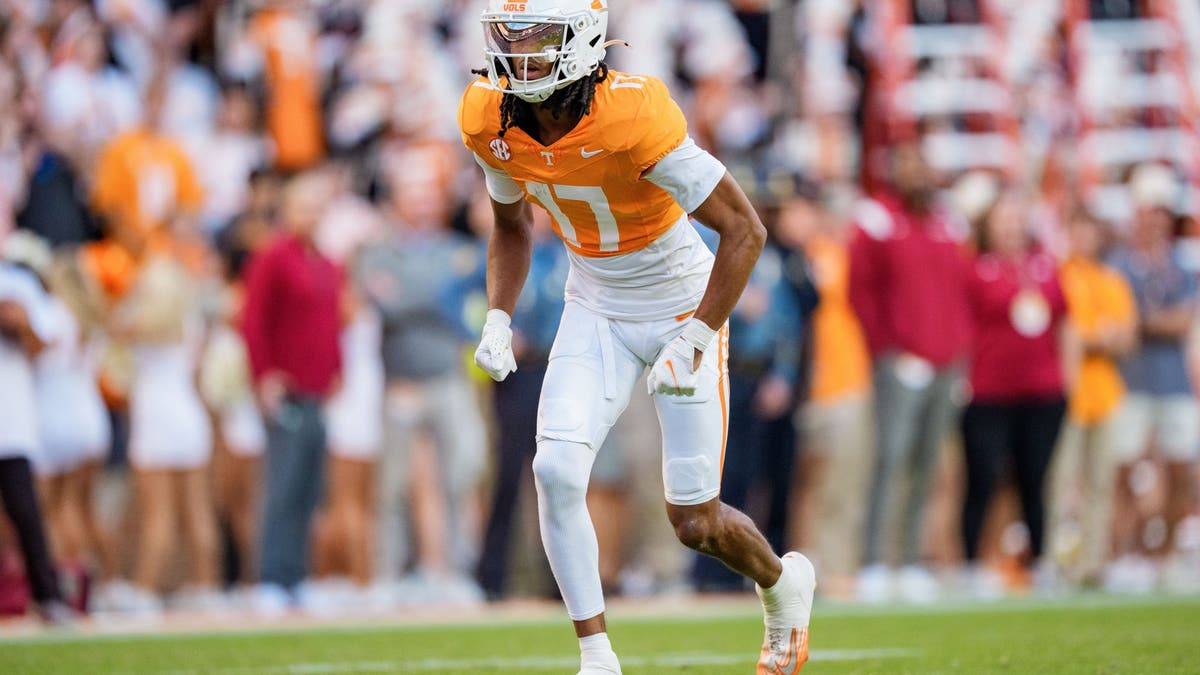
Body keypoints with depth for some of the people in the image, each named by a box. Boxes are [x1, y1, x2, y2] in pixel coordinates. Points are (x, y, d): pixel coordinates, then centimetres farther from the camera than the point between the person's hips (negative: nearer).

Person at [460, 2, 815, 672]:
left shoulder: (634, 115, -31)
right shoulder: (491, 120, -12)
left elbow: (745, 229, -25)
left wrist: (692, 343, -28)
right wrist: (498, 321, -3)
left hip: (682, 305, -5)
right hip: (597, 308, 5)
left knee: (696, 523, 2)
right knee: (556, 471, -17)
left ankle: (784, 581, 36)